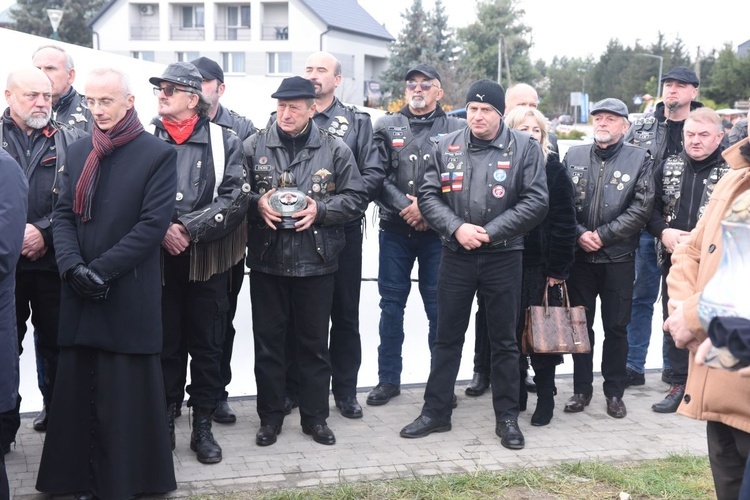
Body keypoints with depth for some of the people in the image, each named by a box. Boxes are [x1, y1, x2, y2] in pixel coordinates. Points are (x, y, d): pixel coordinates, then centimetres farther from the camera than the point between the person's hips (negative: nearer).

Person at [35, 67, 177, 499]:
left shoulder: (158, 154, -4)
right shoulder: (78, 152, 13)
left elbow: (153, 224, -11)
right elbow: (64, 215, 8)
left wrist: (101, 269, -14)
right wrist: (73, 266, -9)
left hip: (129, 297, -5)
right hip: (81, 299, 5)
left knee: (124, 396, 2)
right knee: (77, 393, 7)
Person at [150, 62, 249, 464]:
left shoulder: (224, 141, 2)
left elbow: (236, 198, -7)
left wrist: (190, 230, -16)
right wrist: (162, 230, -14)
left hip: (207, 260, 0)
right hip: (158, 258, 1)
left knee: (207, 345, 7)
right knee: (165, 344, 8)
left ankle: (203, 426, 18)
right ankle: (165, 419, 21)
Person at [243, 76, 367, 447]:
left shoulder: (335, 149, 0)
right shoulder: (254, 146, 1)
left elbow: (356, 198, 2)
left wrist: (319, 211, -13)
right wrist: (257, 204, -13)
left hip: (316, 263, 0)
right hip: (266, 261, 1)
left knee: (315, 343, 9)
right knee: (268, 342, 8)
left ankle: (315, 416, 23)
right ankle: (270, 416, 22)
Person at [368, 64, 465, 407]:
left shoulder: (457, 129, 2)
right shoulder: (387, 127, 8)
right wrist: (404, 206, -13)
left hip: (437, 231, -2)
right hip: (394, 229, 2)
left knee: (438, 305, 3)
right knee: (391, 304, 7)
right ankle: (388, 379, 17)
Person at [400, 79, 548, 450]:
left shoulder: (524, 148, -4)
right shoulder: (446, 147, 4)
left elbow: (536, 201, -9)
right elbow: (428, 196, 1)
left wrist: (490, 232, -15)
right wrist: (457, 228, -15)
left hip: (503, 257, -2)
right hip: (456, 256, 2)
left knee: (504, 341, 8)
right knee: (447, 338, 10)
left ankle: (507, 417, 18)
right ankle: (435, 412, 20)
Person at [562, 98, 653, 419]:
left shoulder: (639, 160, -1)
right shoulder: (574, 156, 5)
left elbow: (641, 208, -8)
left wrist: (602, 235, -13)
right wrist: (579, 234, -12)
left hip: (619, 259, -2)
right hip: (579, 256, 2)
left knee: (616, 327, 6)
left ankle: (614, 392, 19)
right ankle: (581, 389, 21)